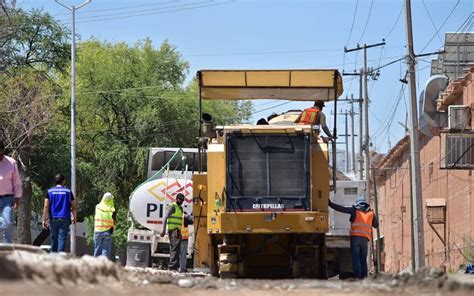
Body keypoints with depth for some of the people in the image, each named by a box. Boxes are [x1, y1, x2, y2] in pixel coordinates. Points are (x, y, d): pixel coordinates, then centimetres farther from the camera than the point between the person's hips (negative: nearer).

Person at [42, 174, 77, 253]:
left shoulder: (50, 191, 5)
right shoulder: (68, 191, 2)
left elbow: (46, 206, -2)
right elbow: (74, 207, 1)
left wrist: (44, 220, -2)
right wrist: (75, 218, 12)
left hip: (53, 219, 2)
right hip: (64, 219, -2)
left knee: (53, 241, 11)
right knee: (62, 239, -5)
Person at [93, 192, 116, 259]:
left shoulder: (98, 207, -4)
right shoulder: (112, 210, -10)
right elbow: (114, 221, -6)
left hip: (97, 231, 2)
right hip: (107, 232, -2)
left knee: (97, 249, 11)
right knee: (106, 250, 1)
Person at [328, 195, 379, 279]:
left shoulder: (354, 210, 7)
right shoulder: (371, 213, 16)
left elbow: (340, 208, 5)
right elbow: (376, 225, 29)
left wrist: (330, 203, 12)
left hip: (355, 236, -3)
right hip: (365, 238, 3)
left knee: (355, 257, -5)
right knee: (363, 258, 9)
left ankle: (357, 275, -14)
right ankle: (364, 275, 1)